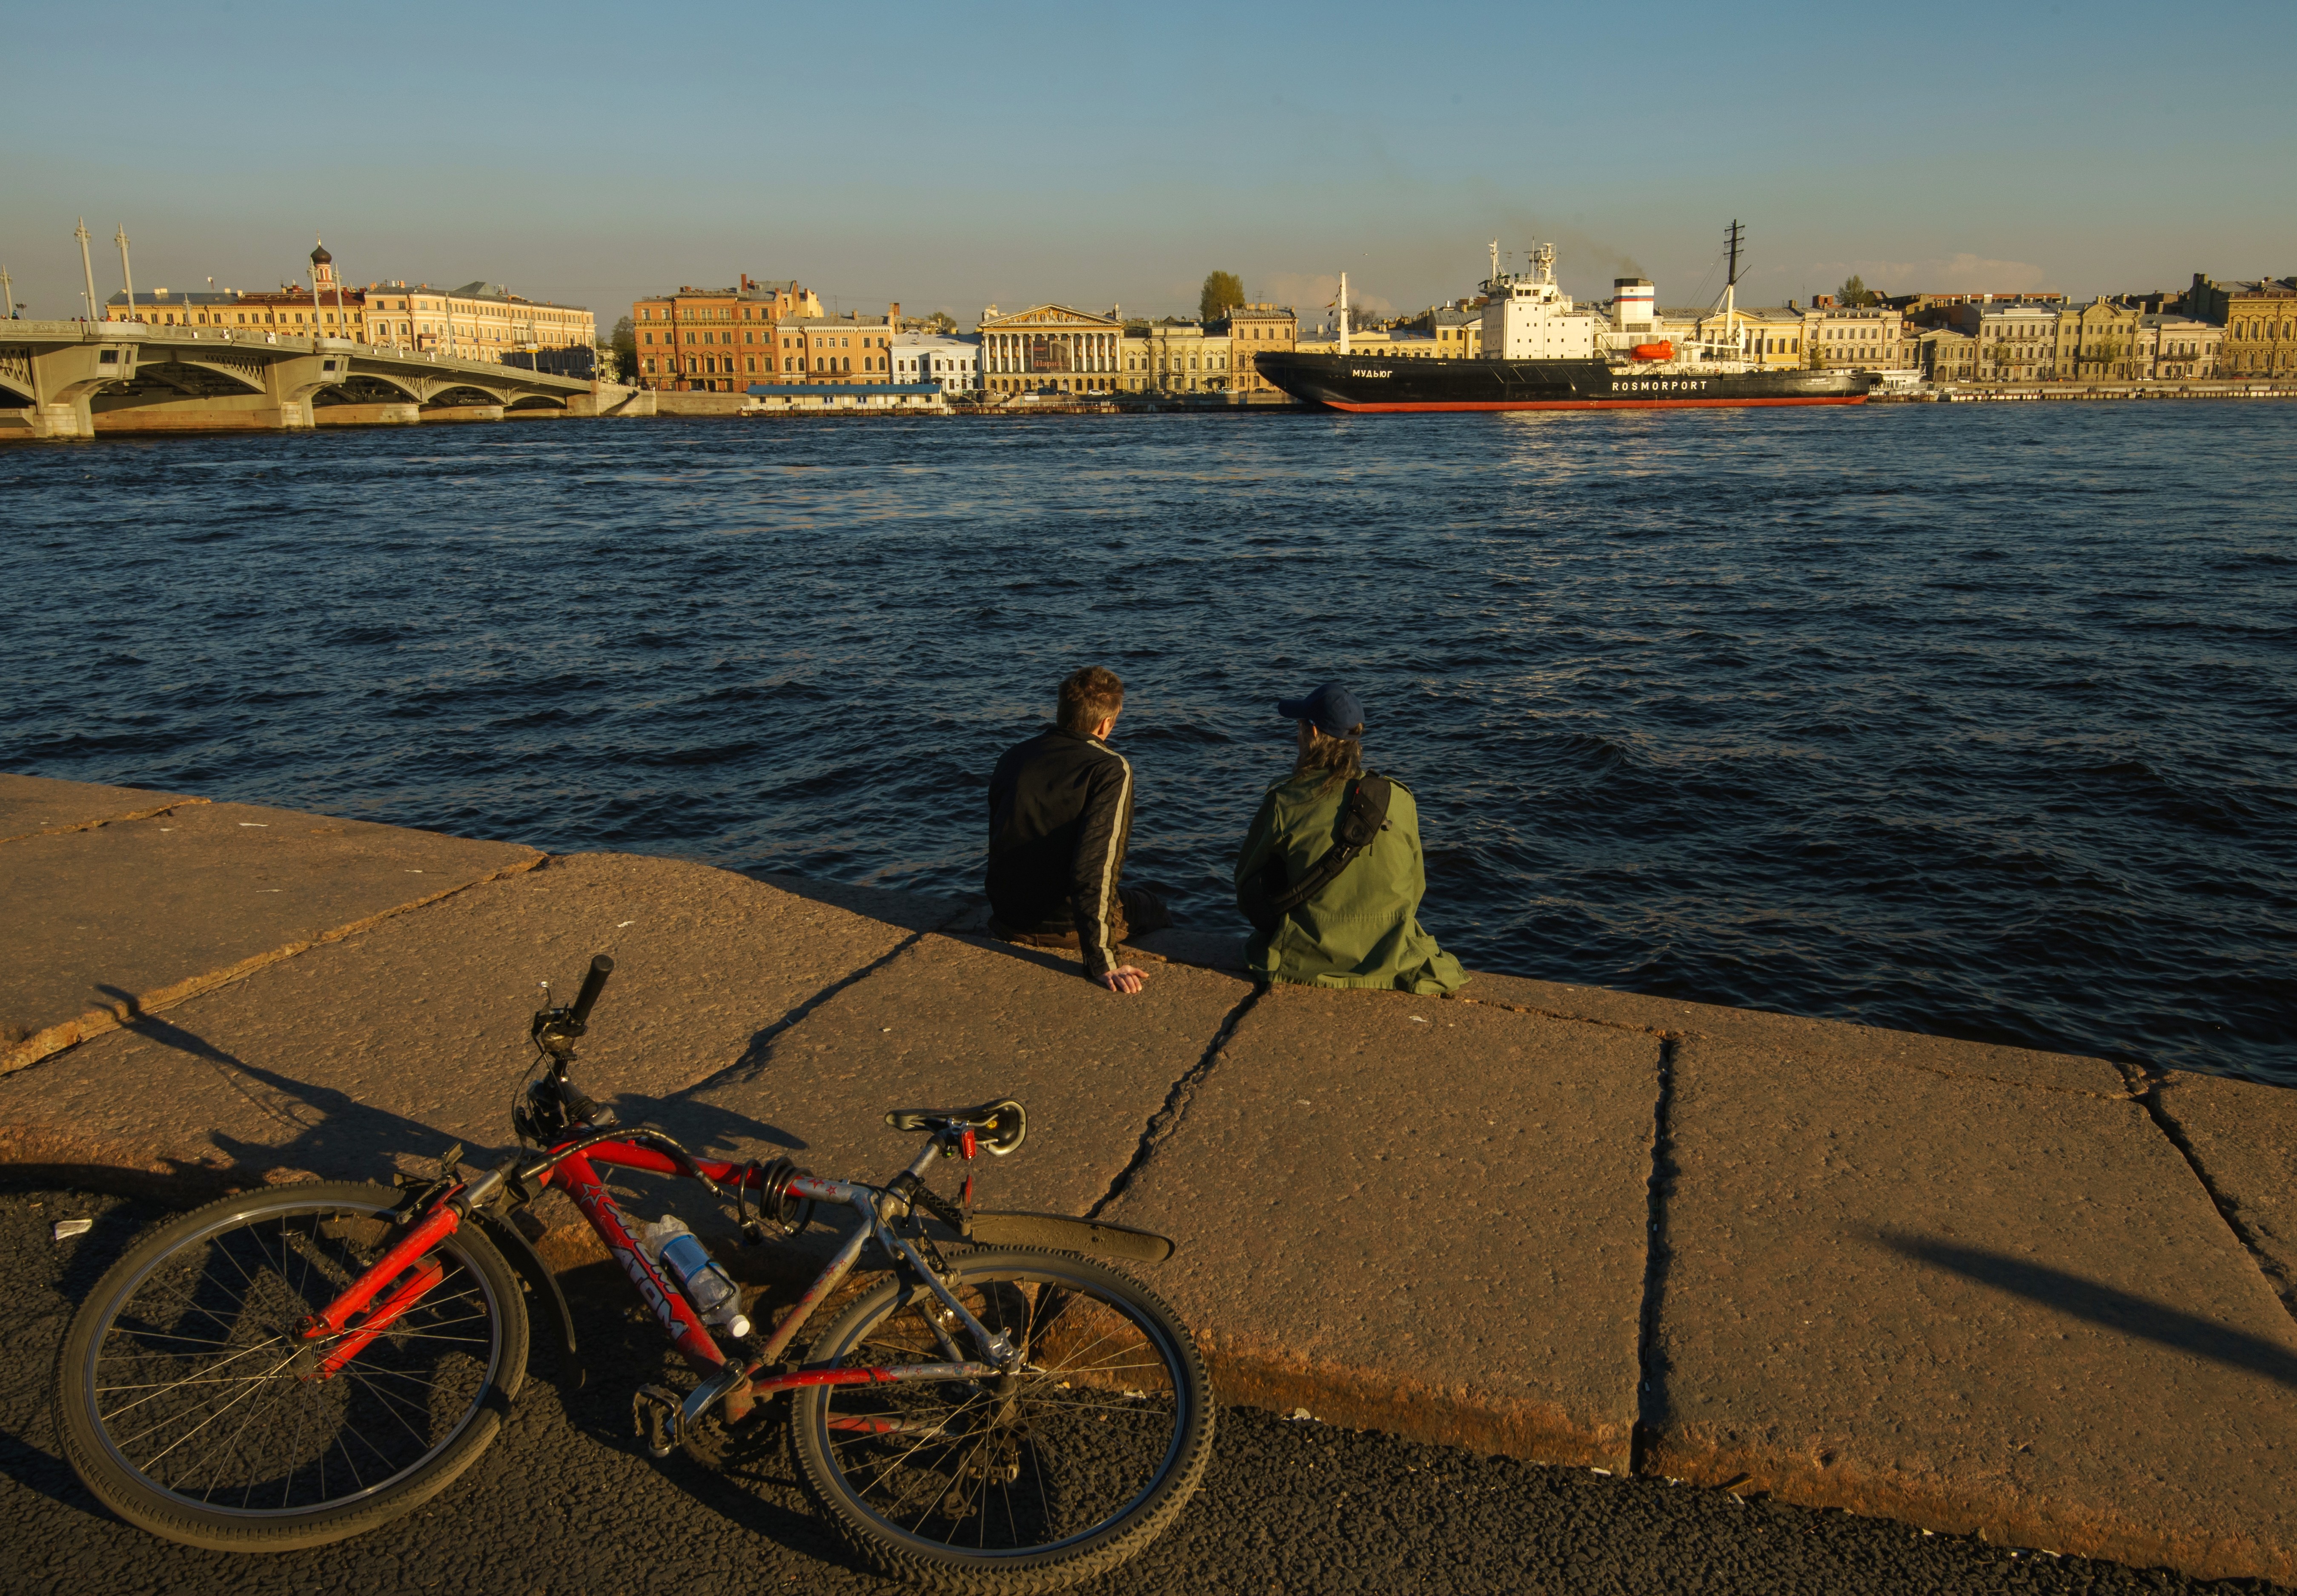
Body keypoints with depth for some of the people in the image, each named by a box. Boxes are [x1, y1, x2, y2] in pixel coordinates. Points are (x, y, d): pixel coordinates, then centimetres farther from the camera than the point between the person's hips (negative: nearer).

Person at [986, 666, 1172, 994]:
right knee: (1154, 909, 26)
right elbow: (1096, 863, -29)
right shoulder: (1111, 770, -18)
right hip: (1067, 928, -6)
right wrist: (1101, 963, -29)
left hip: (1008, 923, 6)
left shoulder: (1012, 758, 1)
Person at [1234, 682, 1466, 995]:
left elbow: (1246, 882, 3)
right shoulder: (1399, 799, -4)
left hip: (1307, 959, -1)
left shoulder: (1282, 804, -10)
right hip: (1390, 958, 2)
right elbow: (1414, 887, 7)